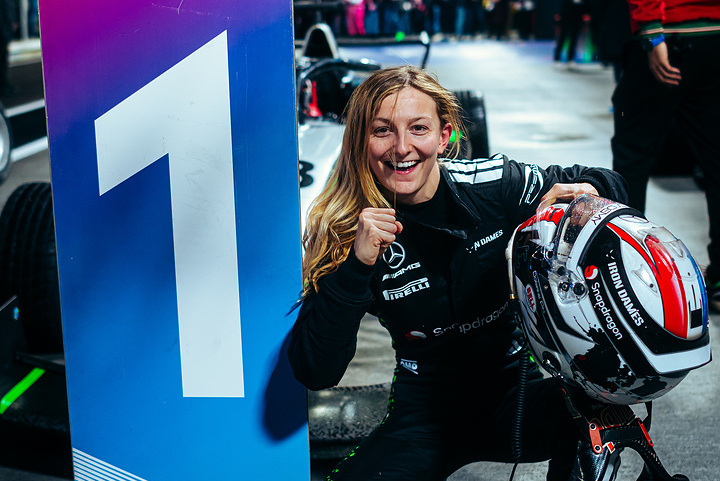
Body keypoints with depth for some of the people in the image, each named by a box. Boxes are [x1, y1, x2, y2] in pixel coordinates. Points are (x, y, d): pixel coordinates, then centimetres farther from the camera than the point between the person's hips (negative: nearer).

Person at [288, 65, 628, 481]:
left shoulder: (495, 185, -9)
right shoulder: (344, 232, -12)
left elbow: (606, 184, 6)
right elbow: (316, 374, -20)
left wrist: (583, 191, -19)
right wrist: (355, 268, -32)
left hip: (514, 390, 1)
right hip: (425, 412, -1)